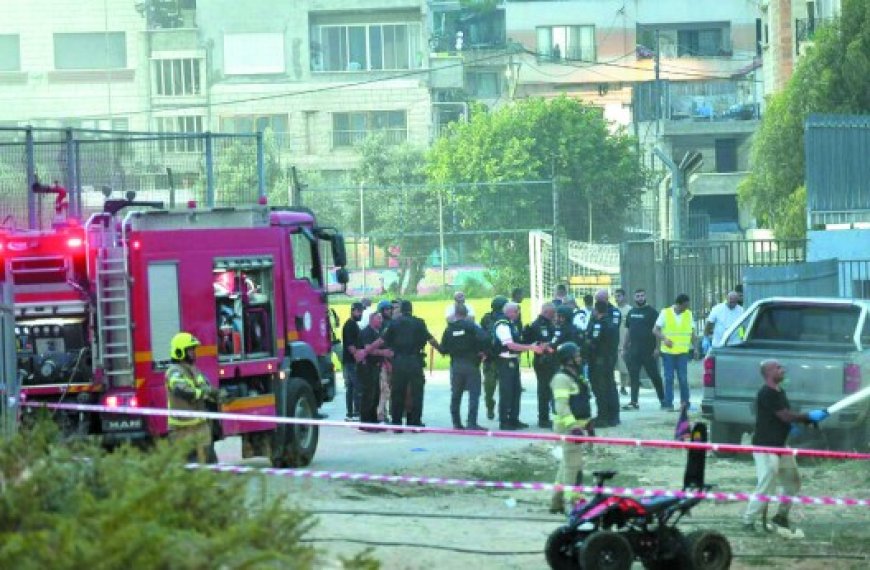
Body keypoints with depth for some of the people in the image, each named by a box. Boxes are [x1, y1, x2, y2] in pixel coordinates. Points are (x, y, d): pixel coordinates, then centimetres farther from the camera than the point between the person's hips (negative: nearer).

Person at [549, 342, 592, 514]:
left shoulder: (575, 377, 17)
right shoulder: (562, 379, -16)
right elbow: (561, 406, -24)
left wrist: (587, 423, 25)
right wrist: (572, 426, -30)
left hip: (576, 426, 11)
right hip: (568, 427, -11)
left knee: (567, 464, 15)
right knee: (573, 465, -11)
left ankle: (557, 502, 23)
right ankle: (573, 503, -11)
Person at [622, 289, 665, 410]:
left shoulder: (651, 312, -3)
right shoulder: (631, 312, 14)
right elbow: (627, 331, 18)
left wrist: (657, 348, -14)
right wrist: (624, 348, 14)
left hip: (648, 350, -5)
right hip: (634, 350, 5)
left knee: (654, 375, 2)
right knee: (633, 377, 1)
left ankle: (662, 399, 12)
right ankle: (634, 401, 2)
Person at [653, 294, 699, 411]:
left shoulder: (688, 314, 8)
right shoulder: (665, 313, 0)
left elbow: (692, 333, 14)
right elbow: (655, 330, -2)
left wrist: (695, 348, 6)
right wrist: (664, 339, -19)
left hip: (683, 352, 1)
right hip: (668, 352, -1)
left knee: (683, 378, -3)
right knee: (669, 378, 0)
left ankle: (685, 402, 8)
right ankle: (668, 404, 4)